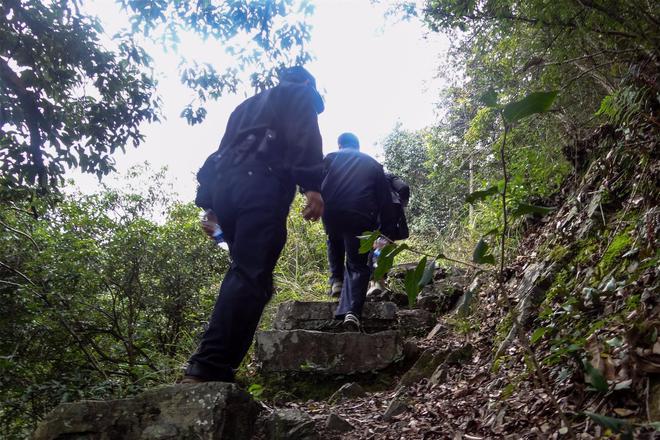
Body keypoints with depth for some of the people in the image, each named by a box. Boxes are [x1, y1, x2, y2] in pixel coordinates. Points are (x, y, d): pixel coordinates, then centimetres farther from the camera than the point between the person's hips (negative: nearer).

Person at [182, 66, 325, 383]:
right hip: (261, 183, -7)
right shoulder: (301, 95, 18)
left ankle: (206, 366, 7)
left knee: (243, 270, 12)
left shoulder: (247, 104, 37)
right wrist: (313, 186, -14)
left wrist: (210, 205, 23)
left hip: (221, 181, 8)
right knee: (251, 277, -13)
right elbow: (304, 139, -4)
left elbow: (226, 146, 28)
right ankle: (209, 369, -22)